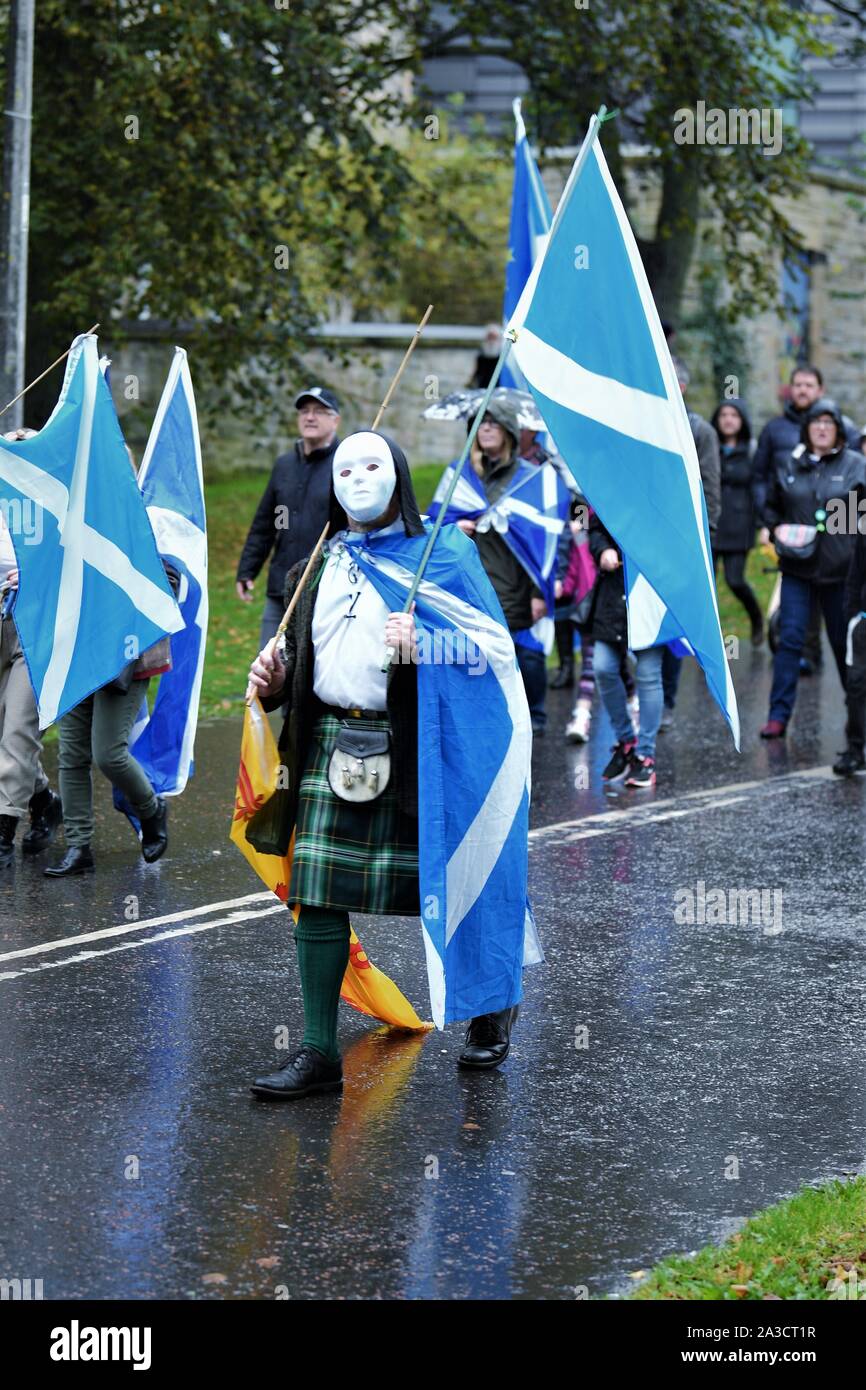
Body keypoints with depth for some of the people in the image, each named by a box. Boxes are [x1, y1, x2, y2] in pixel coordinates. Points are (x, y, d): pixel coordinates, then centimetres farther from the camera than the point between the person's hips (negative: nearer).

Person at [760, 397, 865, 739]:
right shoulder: (787, 466, 7)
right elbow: (771, 506, 18)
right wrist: (777, 528, -1)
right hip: (797, 568, 1)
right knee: (790, 638, -5)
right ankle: (779, 715, -4)